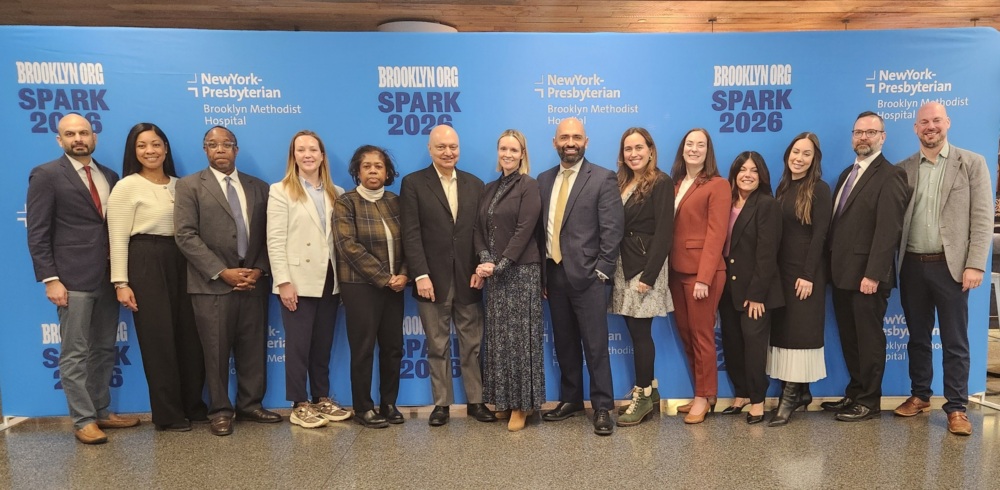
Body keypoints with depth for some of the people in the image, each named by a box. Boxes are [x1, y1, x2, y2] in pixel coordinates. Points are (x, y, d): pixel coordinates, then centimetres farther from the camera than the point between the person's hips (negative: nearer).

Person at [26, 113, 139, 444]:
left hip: (108, 277, 5)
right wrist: (50, 279, -13)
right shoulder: (46, 175, -1)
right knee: (75, 354, 2)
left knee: (104, 350, 12)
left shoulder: (110, 177, 14)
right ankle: (83, 421, 11)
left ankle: (101, 411, 24)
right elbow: (37, 233, -6)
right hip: (73, 279, -5)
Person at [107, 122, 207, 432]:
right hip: (146, 264, -5)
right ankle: (168, 414, 14)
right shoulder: (126, 187, -3)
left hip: (179, 262, 5)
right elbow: (118, 239, -7)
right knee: (158, 339, 2)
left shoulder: (178, 185, 13)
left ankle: (193, 405, 24)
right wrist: (121, 283, -12)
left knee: (190, 336, 8)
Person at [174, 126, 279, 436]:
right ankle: (220, 411, 18)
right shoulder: (190, 186, 2)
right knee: (216, 352, 4)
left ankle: (250, 405, 22)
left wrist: (259, 270, -5)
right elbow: (186, 235, -7)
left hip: (253, 282, 3)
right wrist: (222, 272, -13)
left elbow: (267, 235, 10)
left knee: (253, 349, 8)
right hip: (212, 284, -3)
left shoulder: (258, 187, 13)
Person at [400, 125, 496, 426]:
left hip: (468, 279, 3)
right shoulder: (413, 183, 1)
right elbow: (411, 233, -6)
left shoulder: (475, 184, 10)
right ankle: (441, 404, 20)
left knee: (472, 345, 10)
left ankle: (476, 401, 22)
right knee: (437, 347, 8)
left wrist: (481, 269, -4)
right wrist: (421, 275, -14)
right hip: (433, 279, -2)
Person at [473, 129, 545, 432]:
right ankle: (502, 400, 21)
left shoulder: (528, 186, -5)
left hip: (521, 271, -6)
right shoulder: (489, 189, 14)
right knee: (497, 337, 9)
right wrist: (485, 261, -8)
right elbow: (479, 229, 8)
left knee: (519, 336, 0)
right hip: (494, 274, 6)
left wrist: (500, 265, -17)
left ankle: (521, 404, 11)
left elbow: (524, 231, -13)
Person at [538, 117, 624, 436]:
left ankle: (602, 408, 13)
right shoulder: (544, 180, 12)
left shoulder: (603, 179, -3)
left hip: (586, 274, -5)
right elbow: (541, 226, 10)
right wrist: (542, 271, 6)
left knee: (595, 346, 0)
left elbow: (612, 229, -7)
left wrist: (601, 271, -12)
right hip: (554, 273, 5)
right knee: (564, 342, 13)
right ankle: (571, 400, 27)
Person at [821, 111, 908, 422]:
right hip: (842, 273, 8)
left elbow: (888, 230, -18)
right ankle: (854, 394, 28)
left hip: (866, 275, -8)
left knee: (869, 339, 4)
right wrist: (832, 265, 8)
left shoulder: (890, 176, -10)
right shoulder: (847, 174, 16)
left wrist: (873, 274, -22)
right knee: (850, 338, 16)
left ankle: (869, 401, 17)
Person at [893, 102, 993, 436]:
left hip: (950, 265, -2)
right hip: (912, 265, 3)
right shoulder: (903, 170, 8)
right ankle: (919, 395, 26)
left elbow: (982, 218, -4)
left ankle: (956, 407, 14)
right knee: (917, 337, 13)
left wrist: (975, 264, -12)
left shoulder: (972, 163, 1)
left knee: (955, 341, 3)